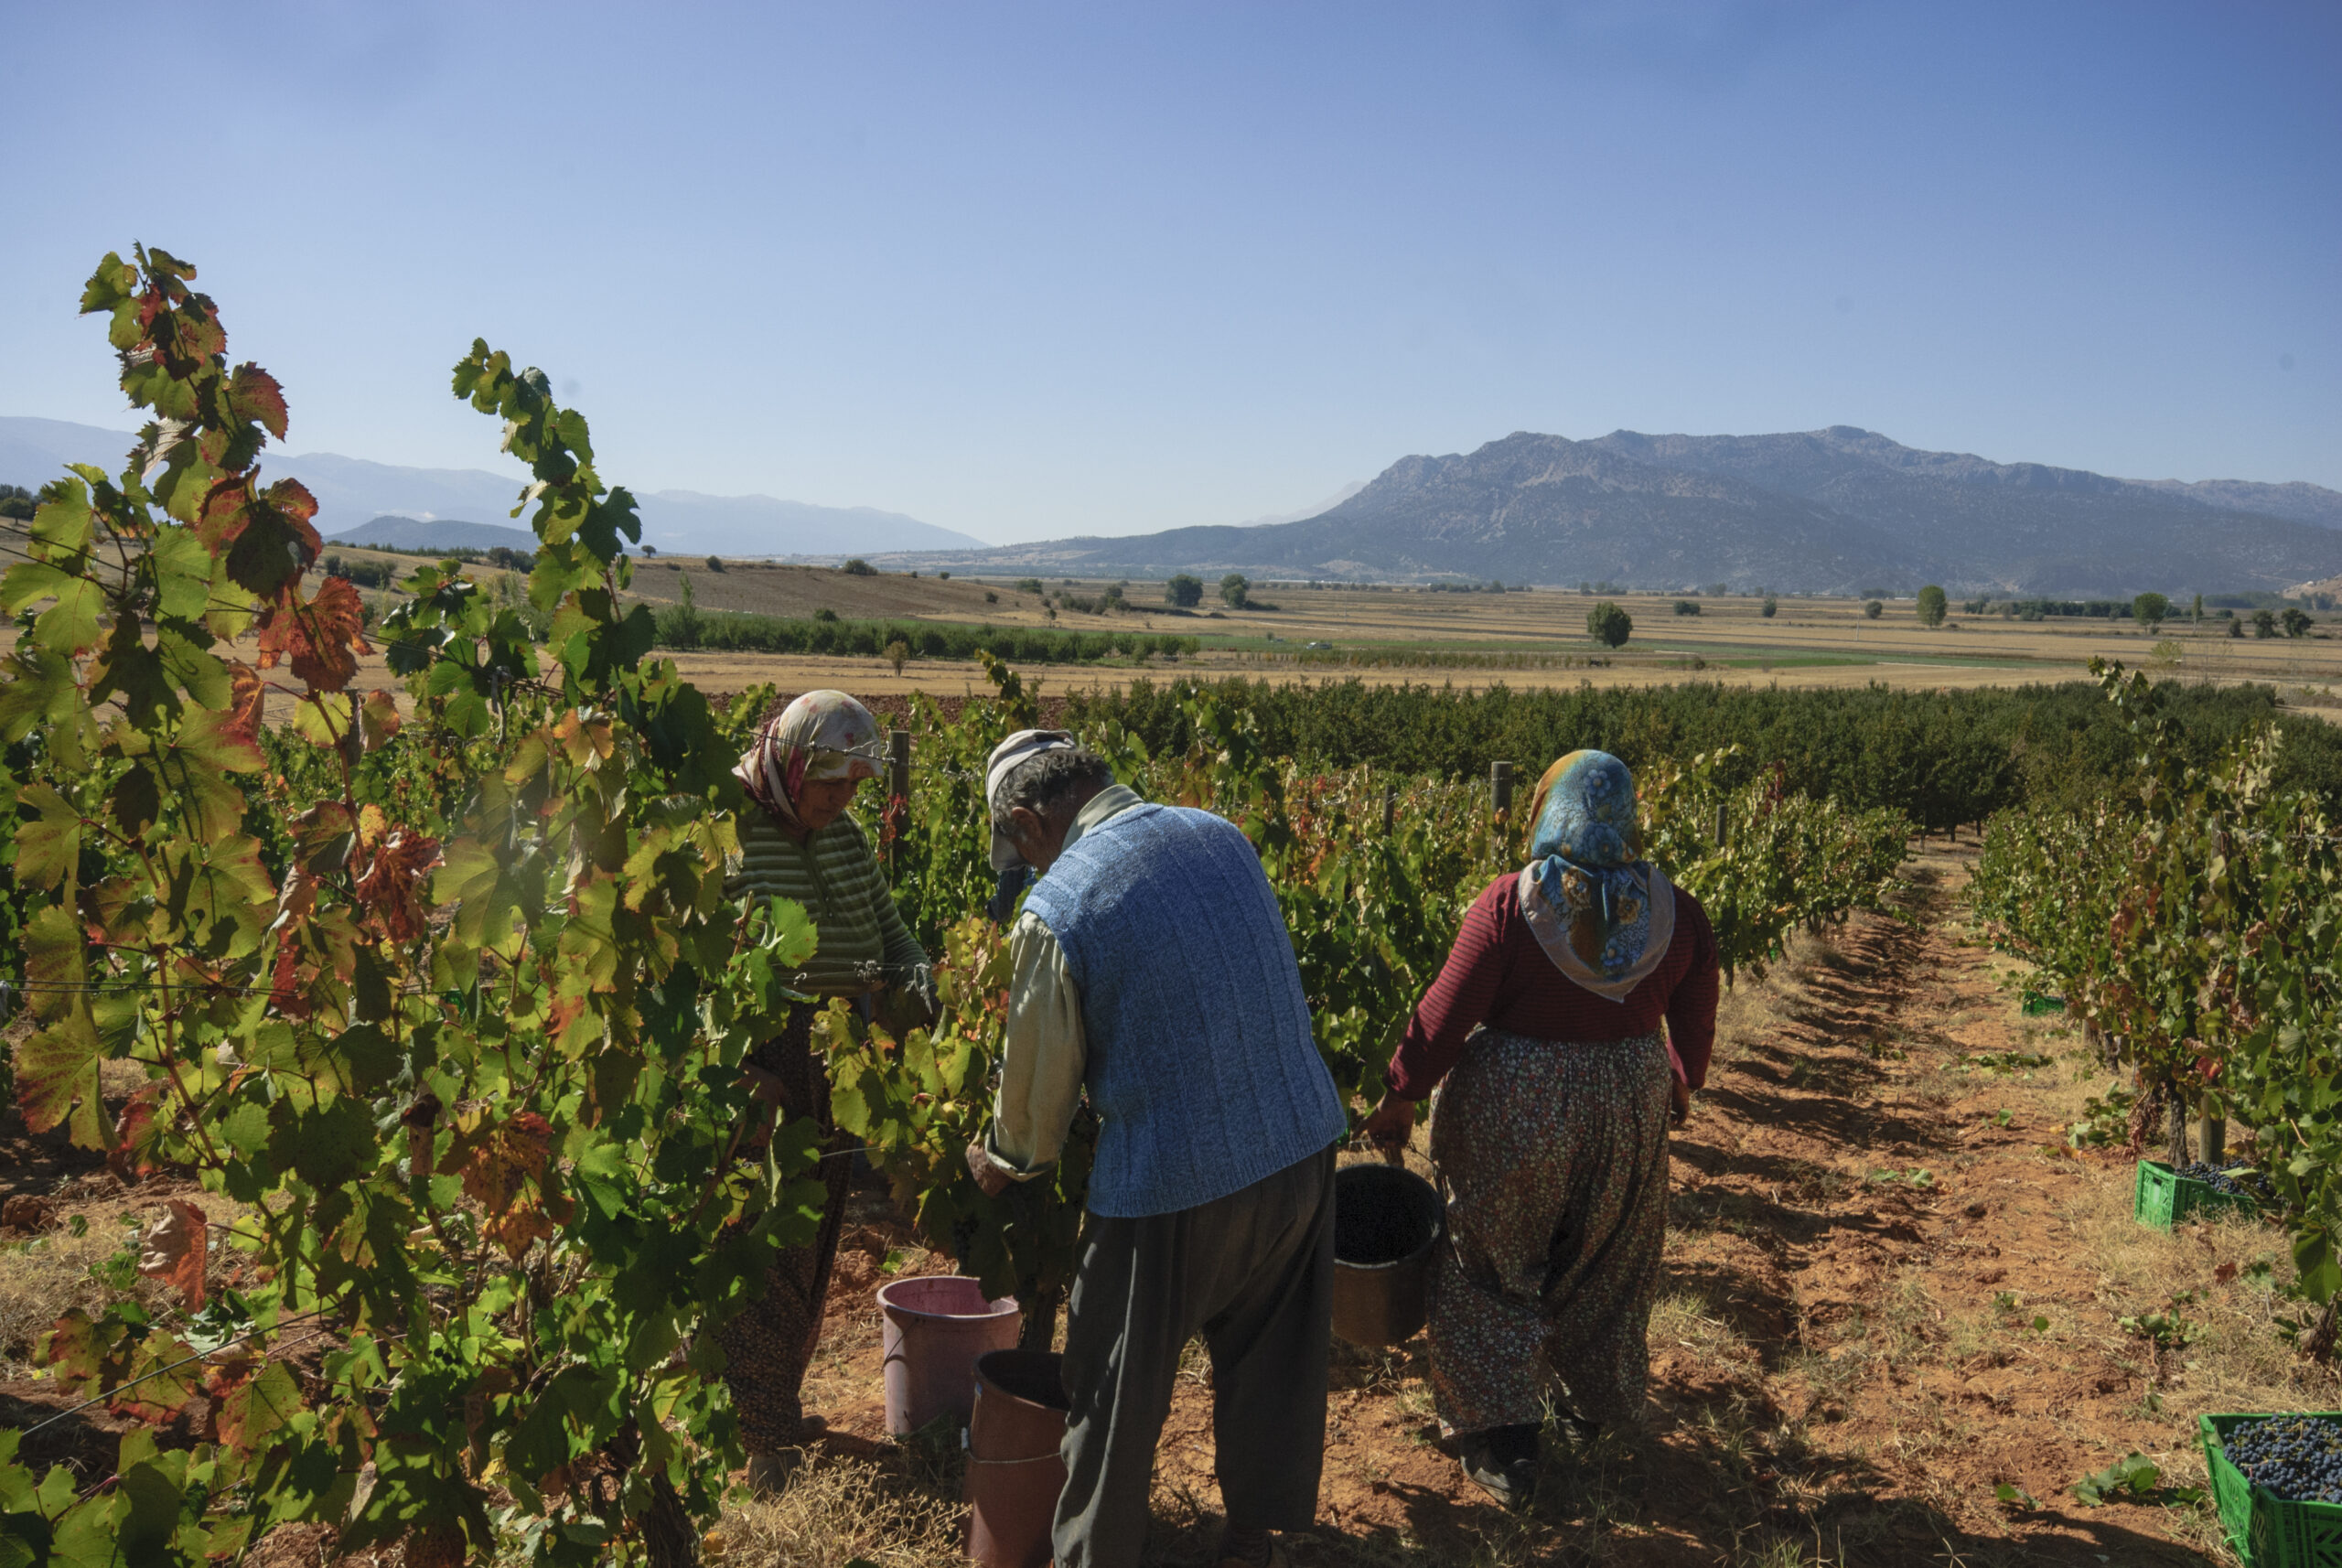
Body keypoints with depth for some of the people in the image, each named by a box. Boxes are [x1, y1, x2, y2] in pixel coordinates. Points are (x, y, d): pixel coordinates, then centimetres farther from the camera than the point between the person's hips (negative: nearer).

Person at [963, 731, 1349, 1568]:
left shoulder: (1056, 910, -17)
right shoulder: (1222, 834, 0)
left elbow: (1038, 1077, -5)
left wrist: (1002, 1160, 16)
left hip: (1175, 1183, -6)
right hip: (1303, 1143, 6)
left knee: (1118, 1397, 14)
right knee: (1271, 1364, 22)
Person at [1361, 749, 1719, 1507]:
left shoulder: (1509, 905, -18)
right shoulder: (1678, 913, -6)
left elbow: (1445, 1016, -15)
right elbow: (1693, 1027, 5)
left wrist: (1397, 1099, -3)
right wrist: (1681, 1085, 26)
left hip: (1511, 1110, -4)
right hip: (1627, 1109, 4)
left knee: (1488, 1268, 14)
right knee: (1606, 1259, 25)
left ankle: (1501, 1442, 16)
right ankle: (1600, 1401, 44)